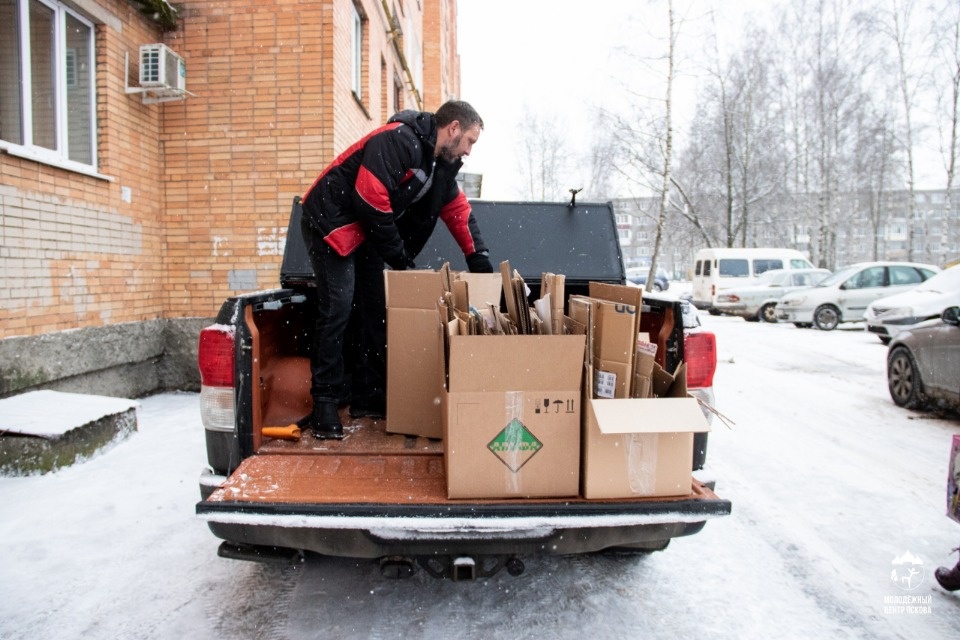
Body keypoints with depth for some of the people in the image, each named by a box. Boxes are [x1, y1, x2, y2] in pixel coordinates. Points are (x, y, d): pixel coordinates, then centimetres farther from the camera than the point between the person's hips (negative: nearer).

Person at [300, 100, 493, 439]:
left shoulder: (442, 163, 6)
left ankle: (368, 396, 15)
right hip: (331, 222, -9)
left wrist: (483, 268, 7)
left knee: (377, 308, 6)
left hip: (368, 230, 9)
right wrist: (402, 261, -18)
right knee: (337, 308, -13)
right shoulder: (398, 141, -23)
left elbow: (460, 214, 11)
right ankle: (325, 402, -2)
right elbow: (371, 203, -27)